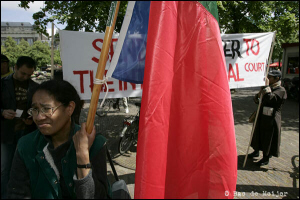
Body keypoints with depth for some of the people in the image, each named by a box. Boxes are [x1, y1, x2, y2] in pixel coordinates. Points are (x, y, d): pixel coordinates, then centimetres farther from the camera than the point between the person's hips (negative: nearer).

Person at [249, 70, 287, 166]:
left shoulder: (281, 90, -14)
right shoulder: (269, 87, 10)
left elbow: (270, 98, -30)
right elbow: (257, 100, 12)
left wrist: (266, 86, -25)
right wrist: (258, 95, -8)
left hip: (271, 119, -8)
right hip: (261, 116, 8)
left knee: (268, 138, 3)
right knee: (258, 134, 19)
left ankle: (266, 158, 17)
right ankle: (256, 151, 38)